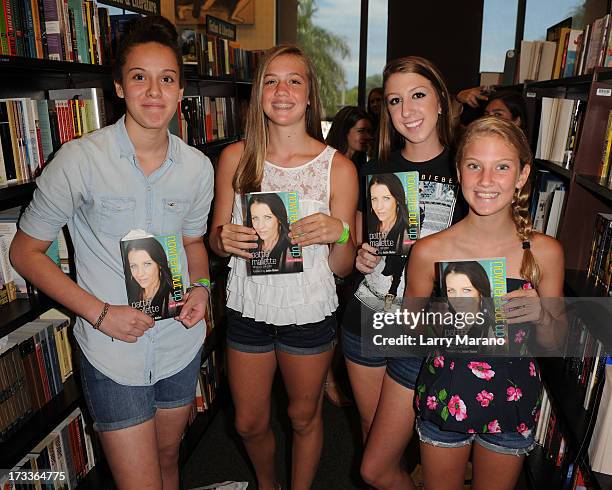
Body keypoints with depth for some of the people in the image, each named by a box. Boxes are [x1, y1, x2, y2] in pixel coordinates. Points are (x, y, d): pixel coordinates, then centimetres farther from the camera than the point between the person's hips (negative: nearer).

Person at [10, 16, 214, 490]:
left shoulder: (198, 166, -3)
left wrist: (201, 287, -8)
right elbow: (26, 251, -7)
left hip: (181, 343, 4)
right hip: (113, 353, -4)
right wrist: (98, 312, -16)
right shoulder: (80, 160, -15)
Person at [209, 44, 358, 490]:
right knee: (249, 424, 20)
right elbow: (216, 241, 4)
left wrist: (339, 233, -26)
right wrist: (224, 239, -18)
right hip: (248, 308, 2)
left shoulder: (338, 167, -9)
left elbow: (342, 267, -5)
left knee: (304, 418, 20)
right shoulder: (235, 158, -4)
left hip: (309, 314, -2)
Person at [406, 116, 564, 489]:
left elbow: (555, 344, 0)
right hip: (444, 399, -1)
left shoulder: (545, 252, -12)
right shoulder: (429, 252, -17)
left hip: (512, 404, 1)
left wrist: (542, 316, -21)